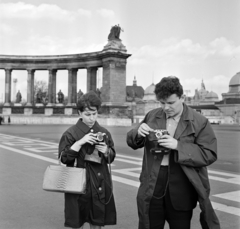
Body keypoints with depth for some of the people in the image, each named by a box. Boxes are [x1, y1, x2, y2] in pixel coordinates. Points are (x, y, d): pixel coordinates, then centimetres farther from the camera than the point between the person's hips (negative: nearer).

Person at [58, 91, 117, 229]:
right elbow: (63, 158, -9)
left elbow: (112, 157, 12)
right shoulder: (71, 133, -5)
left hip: (100, 183, 3)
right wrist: (80, 142, -19)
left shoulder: (104, 133, 5)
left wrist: (106, 151, -11)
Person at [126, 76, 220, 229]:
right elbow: (132, 142, 12)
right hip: (152, 189, 3)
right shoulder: (152, 116, 5)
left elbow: (209, 155, -13)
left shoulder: (199, 122, -7)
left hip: (181, 193, -3)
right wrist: (138, 132, -12)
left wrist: (178, 145, -23)